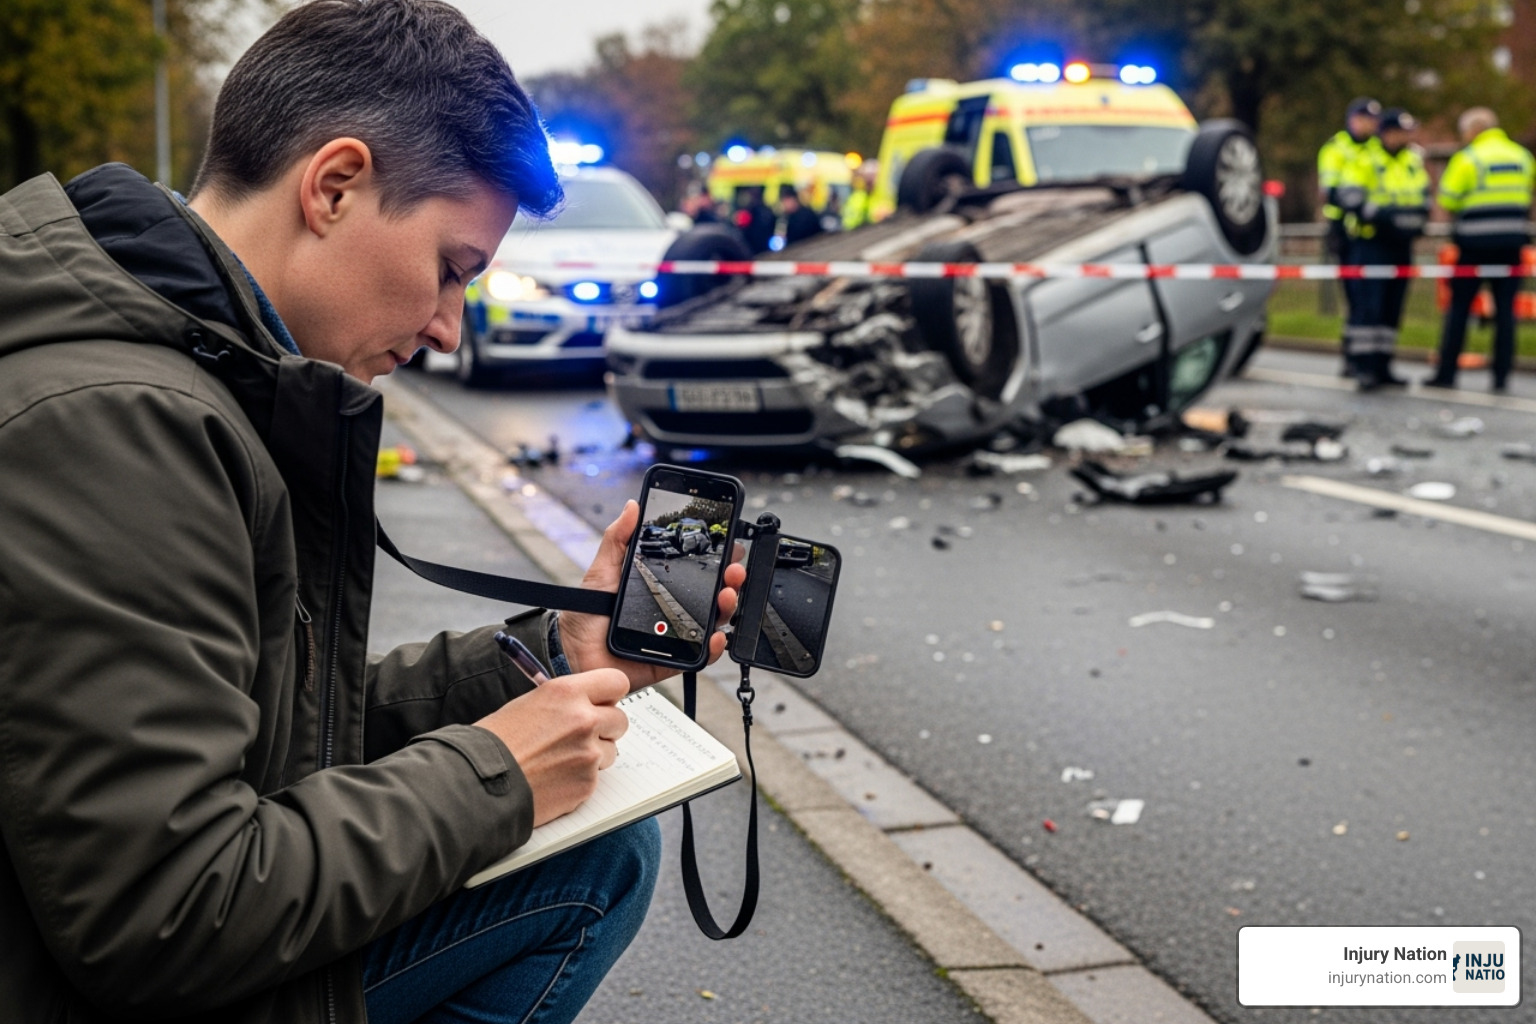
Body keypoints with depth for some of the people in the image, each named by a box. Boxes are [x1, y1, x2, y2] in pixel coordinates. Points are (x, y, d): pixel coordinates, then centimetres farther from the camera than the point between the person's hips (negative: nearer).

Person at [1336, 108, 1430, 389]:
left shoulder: (1414, 160, 15)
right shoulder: (1366, 159, -6)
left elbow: (1423, 195, 23)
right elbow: (1349, 197, -14)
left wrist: (1419, 215, 1)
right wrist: (1383, 215, -23)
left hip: (1401, 243, 7)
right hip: (1372, 242, -7)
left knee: (1392, 309, 8)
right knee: (1368, 304, -14)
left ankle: (1382, 365, 14)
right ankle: (1362, 364, -12)